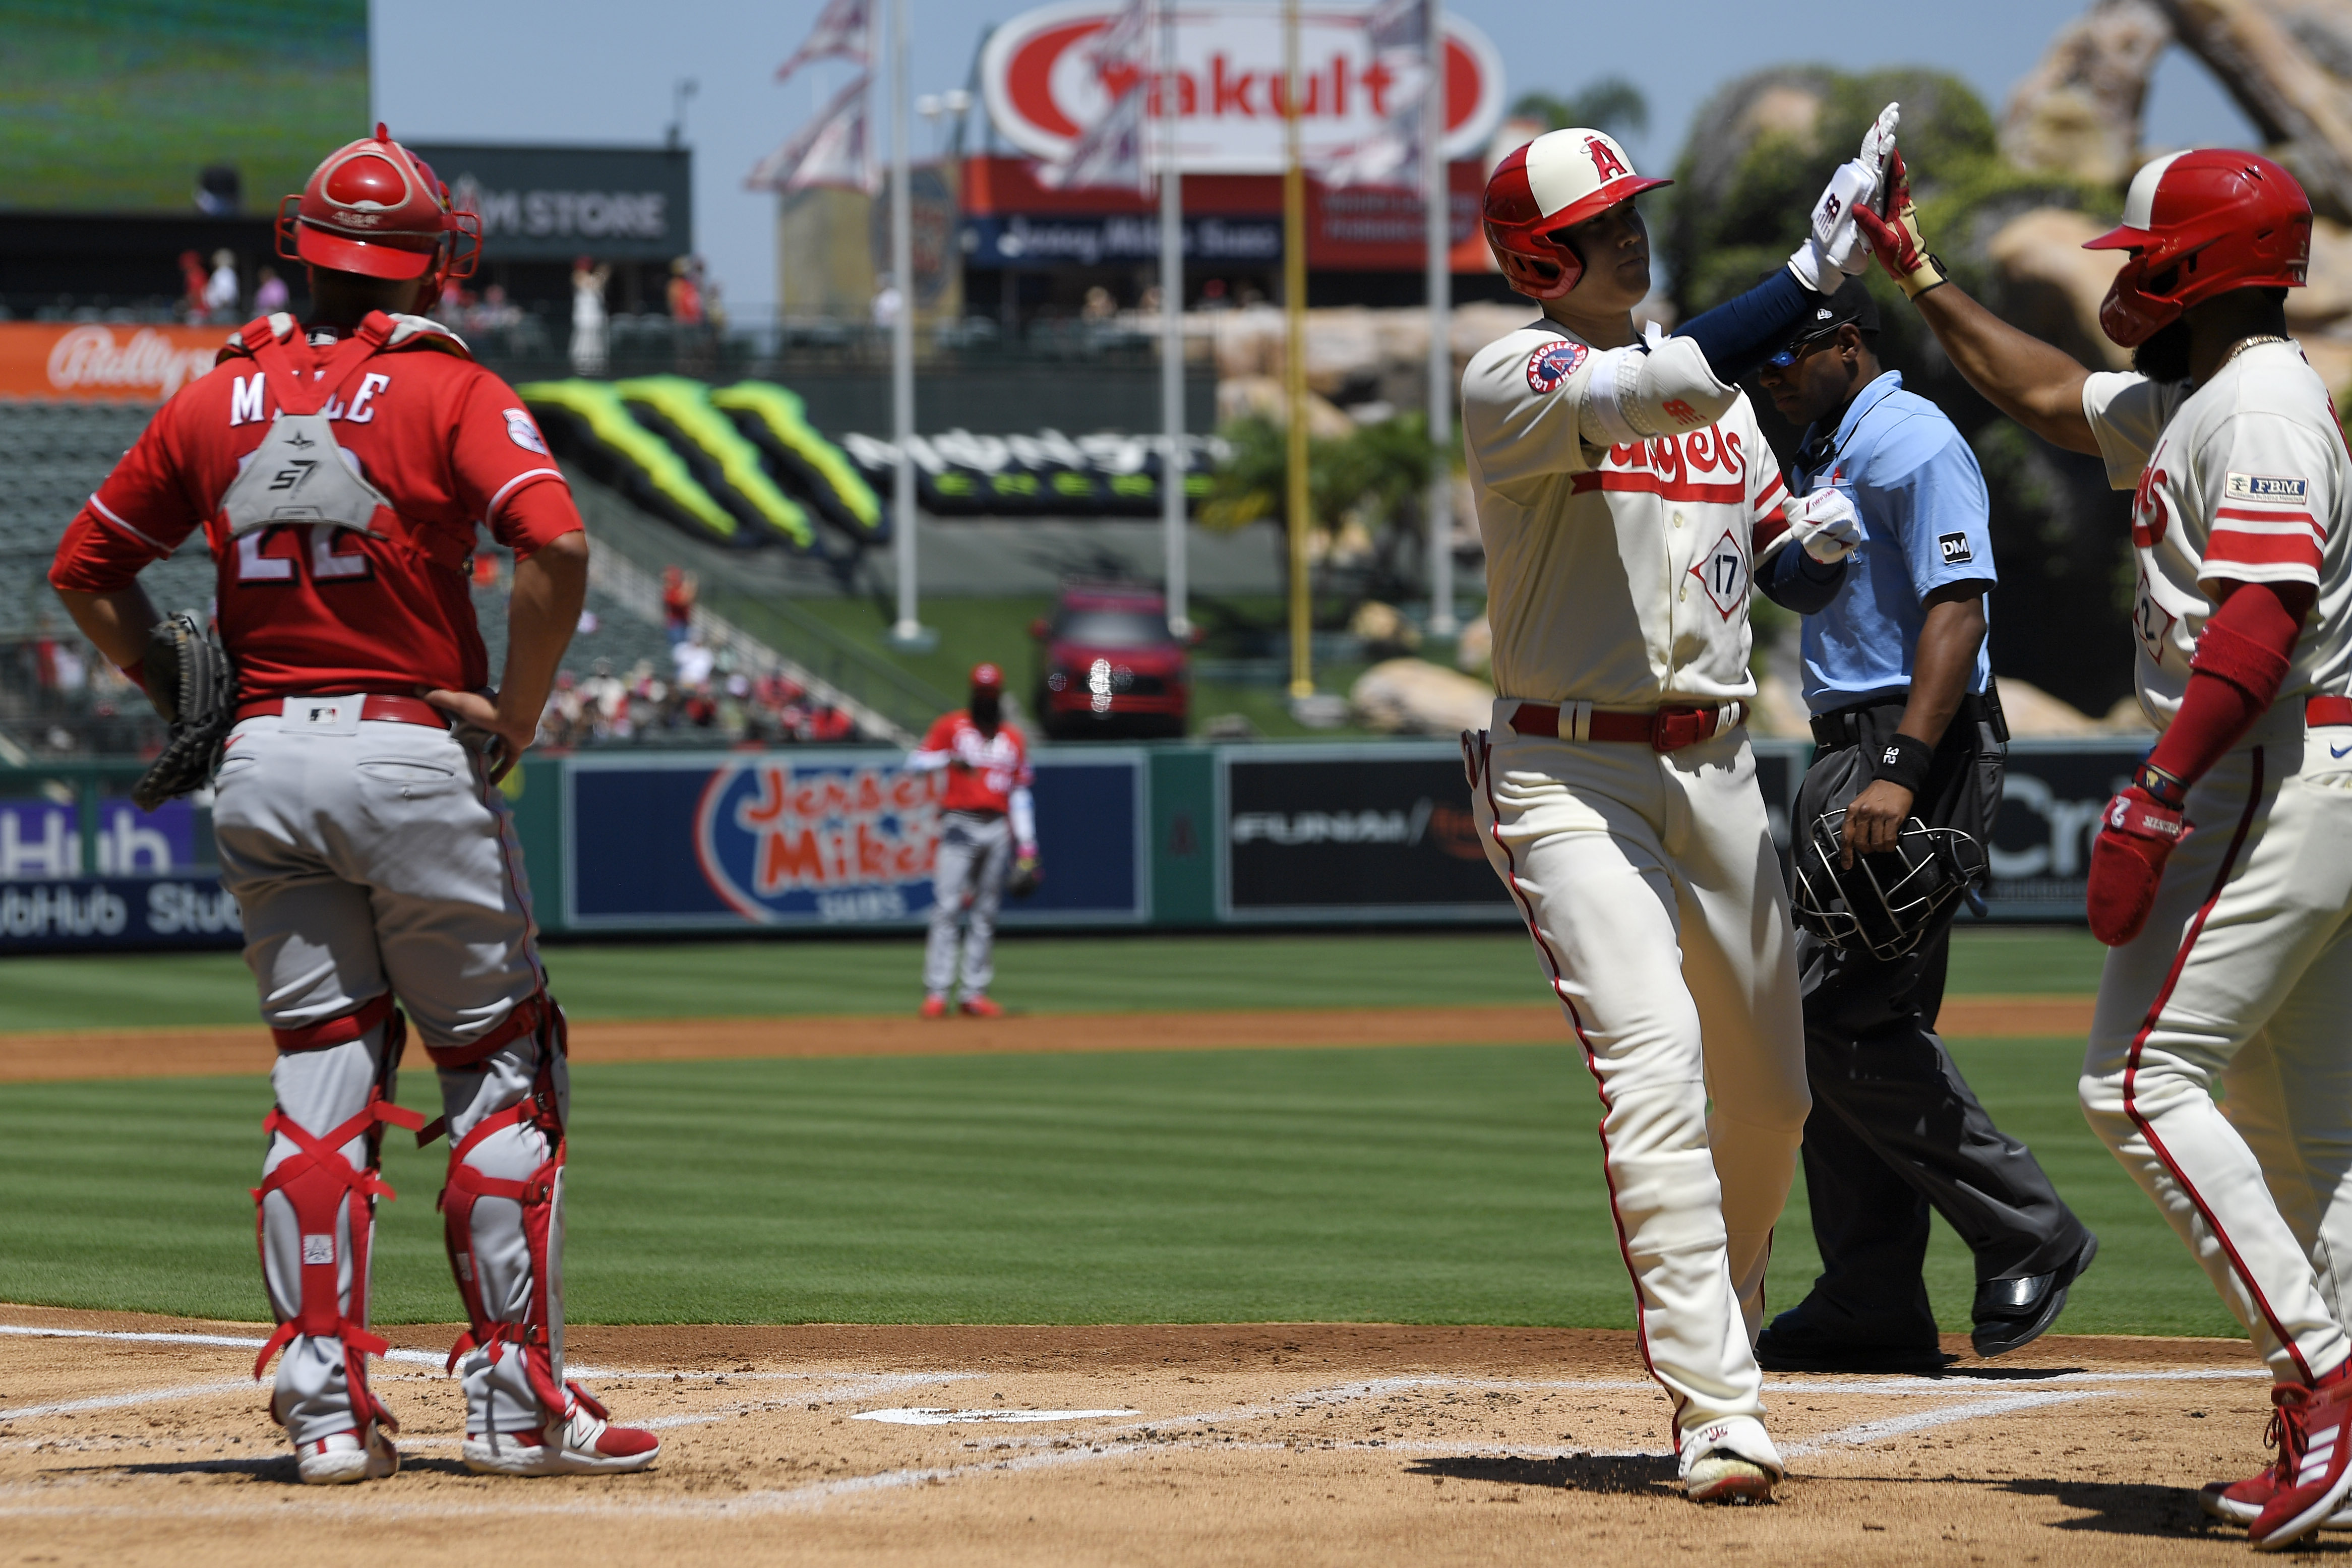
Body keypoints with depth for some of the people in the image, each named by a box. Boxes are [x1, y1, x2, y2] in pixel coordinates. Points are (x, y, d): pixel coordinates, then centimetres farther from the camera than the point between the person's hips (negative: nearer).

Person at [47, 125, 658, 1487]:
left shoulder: (220, 401, 9)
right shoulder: (450, 391, -5)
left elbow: (86, 567, 15)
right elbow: (555, 546, -20)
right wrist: (514, 718, -11)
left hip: (261, 766, 4)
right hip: (416, 758, -4)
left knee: (320, 1081, 9)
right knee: (501, 1076, 6)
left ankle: (326, 1410, 4)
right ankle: (517, 1401, 2)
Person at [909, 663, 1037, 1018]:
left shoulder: (1014, 737, 15)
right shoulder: (951, 726, 6)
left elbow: (1020, 792, 15)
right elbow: (915, 763, 2)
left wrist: (1027, 844, 8)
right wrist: (949, 760, -18)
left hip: (998, 828, 3)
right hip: (960, 825, -3)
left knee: (985, 914, 3)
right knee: (947, 909, -12)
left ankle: (975, 993, 5)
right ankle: (937, 992, -14)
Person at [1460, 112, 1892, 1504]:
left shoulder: (1717, 381, 12)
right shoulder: (1513, 380, -11)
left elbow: (1755, 527, 25)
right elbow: (1664, 392, -29)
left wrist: (1807, 534, 1)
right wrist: (1822, 266, -33)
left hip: (1717, 768, 7)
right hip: (1570, 776, -7)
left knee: (1770, 1092, 12)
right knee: (1654, 1062, -20)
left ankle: (1716, 1331, 34)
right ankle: (1719, 1414, -24)